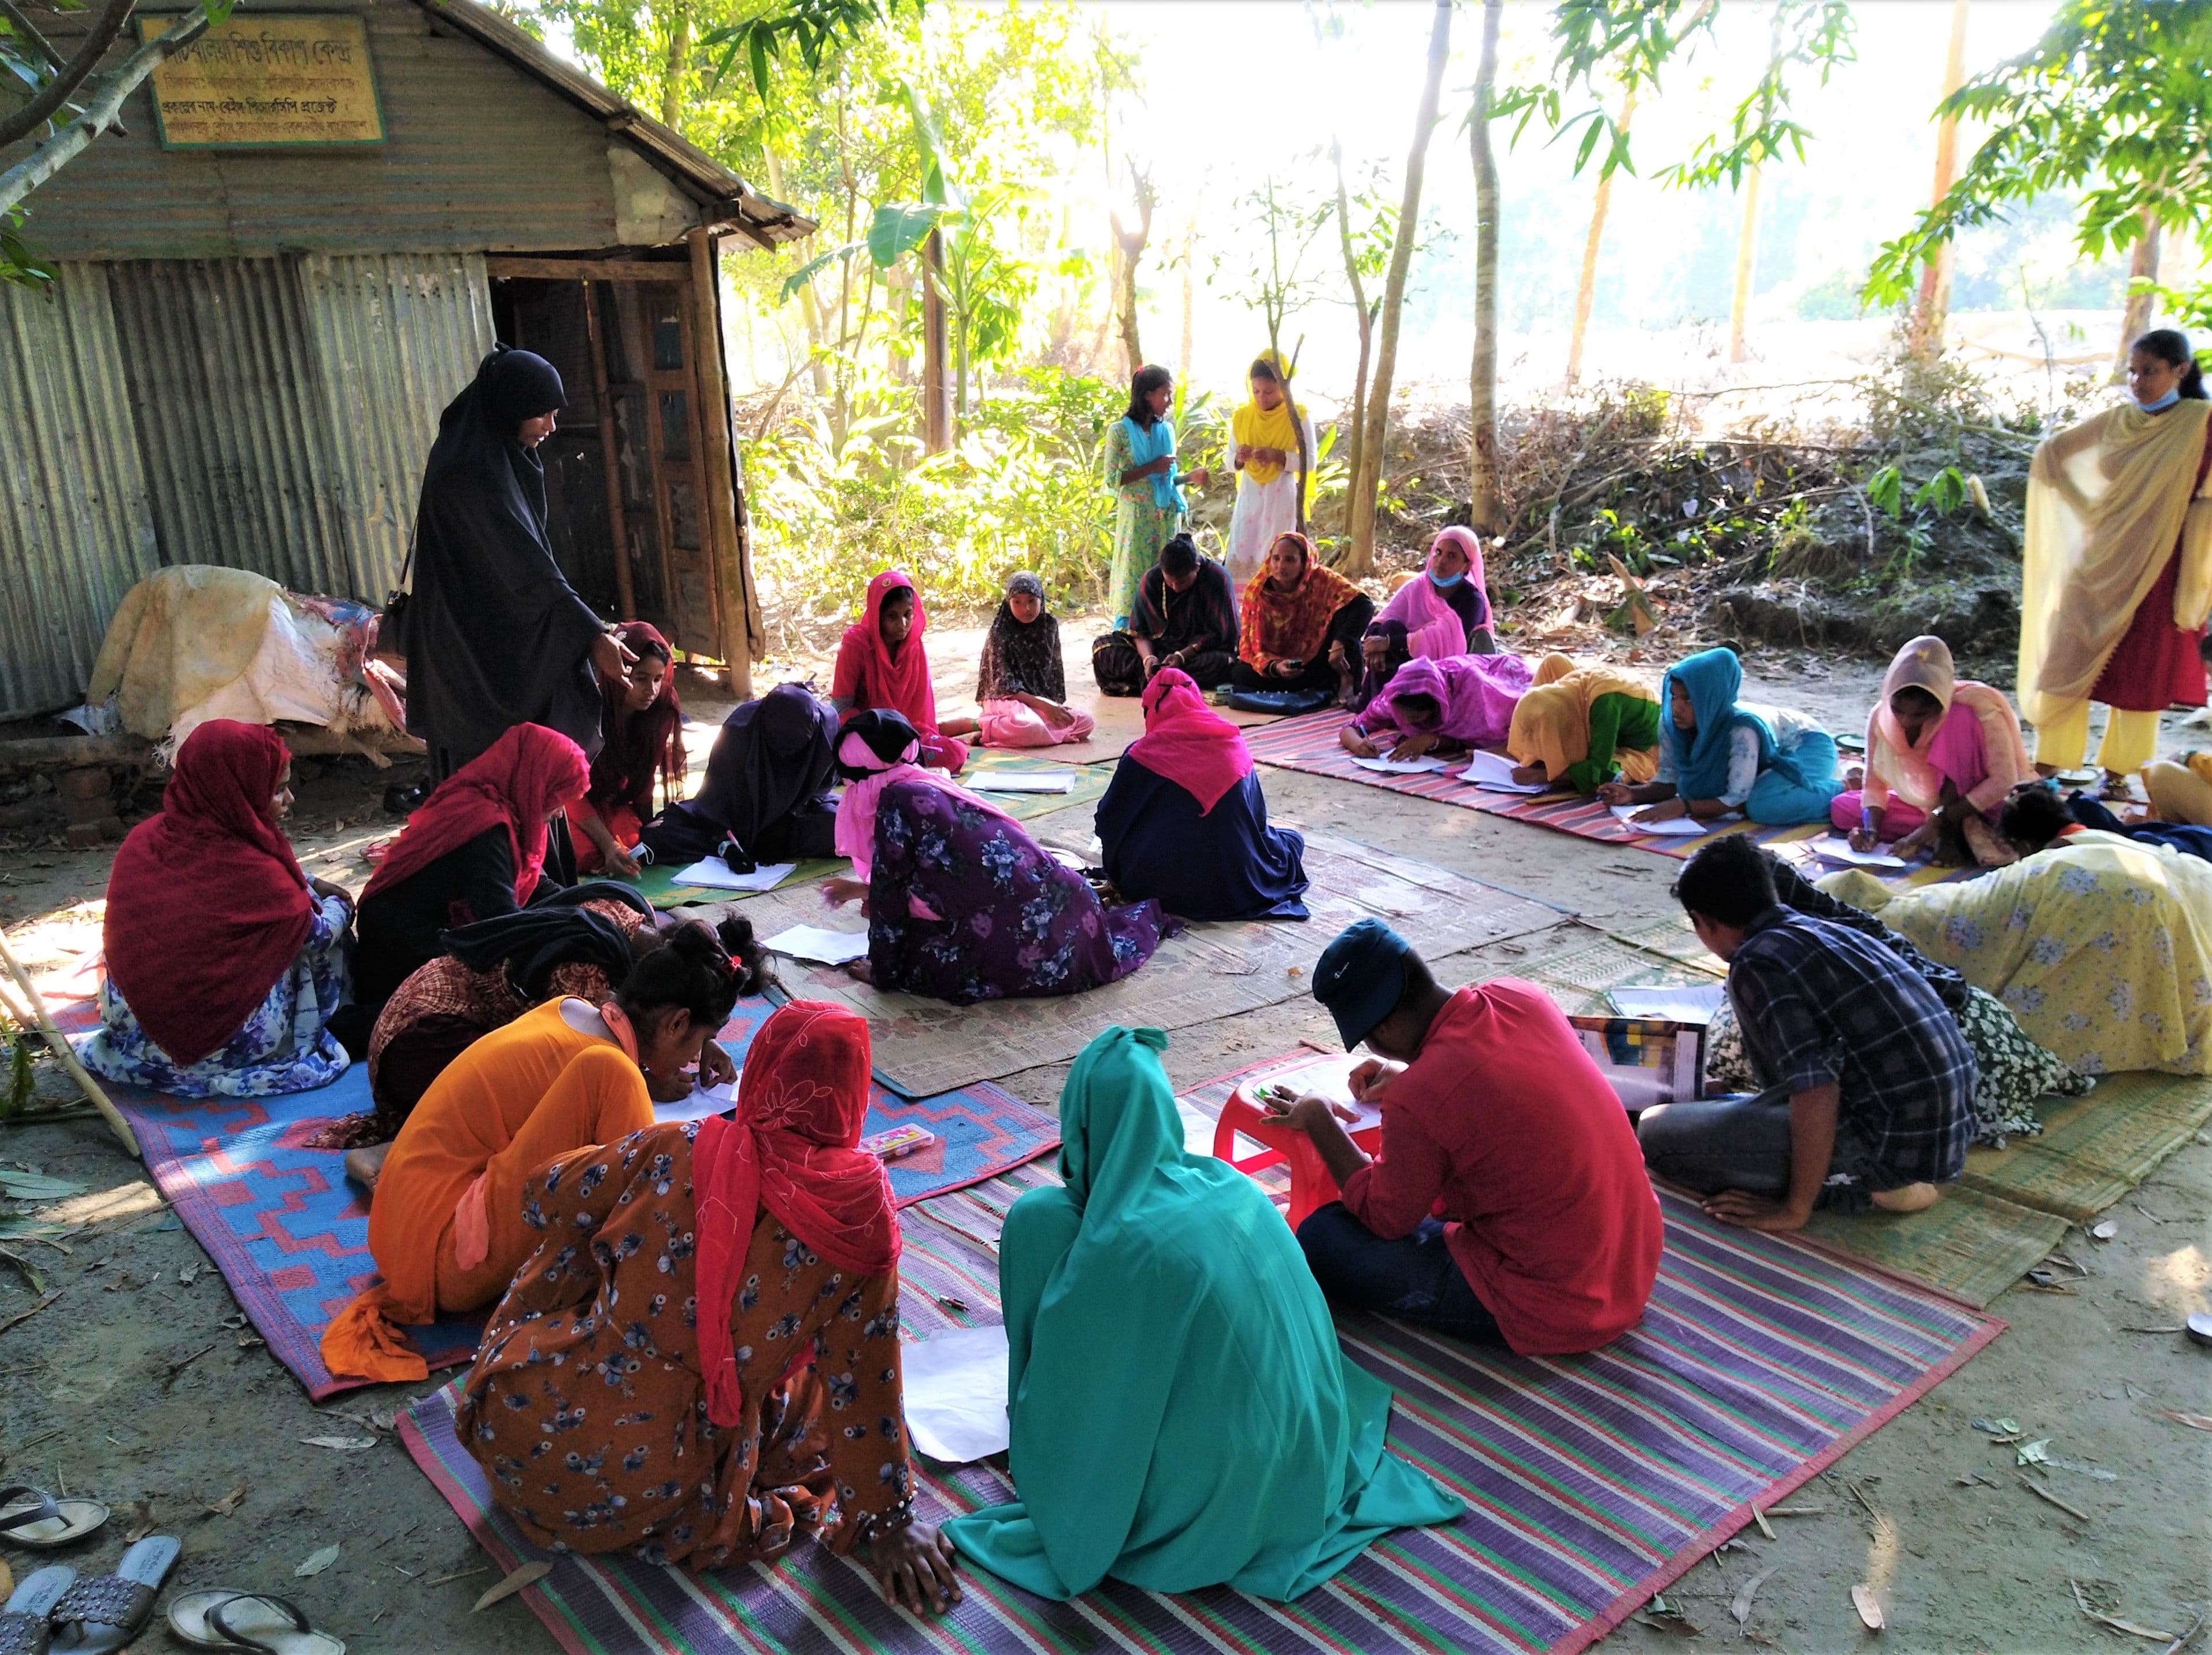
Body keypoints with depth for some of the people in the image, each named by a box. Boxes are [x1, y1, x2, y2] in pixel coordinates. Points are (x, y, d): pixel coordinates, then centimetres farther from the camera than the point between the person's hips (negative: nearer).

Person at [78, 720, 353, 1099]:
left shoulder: (143, 840, -5)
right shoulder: (248, 871, -24)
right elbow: (318, 933, -6)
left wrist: (309, 884, 13)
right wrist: (341, 907, 15)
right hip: (225, 1046, -6)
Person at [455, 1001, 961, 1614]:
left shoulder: (675, 1150, -11)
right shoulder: (861, 1216, -15)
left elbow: (545, 1198, 6)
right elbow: (865, 1380, -8)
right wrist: (888, 1520, 4)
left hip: (522, 1445, 1)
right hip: (655, 1494, 0)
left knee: (574, 1245, 25)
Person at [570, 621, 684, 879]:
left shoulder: (661, 712, -12)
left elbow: (644, 782, -2)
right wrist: (609, 845, -33)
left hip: (616, 804, 4)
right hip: (575, 805, -3)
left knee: (635, 846, -27)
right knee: (586, 854, -31)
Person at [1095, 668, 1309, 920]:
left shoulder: (1145, 753, -8)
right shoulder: (1233, 740, 1)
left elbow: (1111, 819, 3)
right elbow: (1258, 820, 11)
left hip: (1169, 885, -2)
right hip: (1240, 881, 2)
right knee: (1292, 839, 30)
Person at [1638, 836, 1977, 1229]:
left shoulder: (1756, 963, -12)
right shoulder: (1828, 930, 15)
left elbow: (1814, 1089, -23)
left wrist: (1795, 1209, -13)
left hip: (1894, 1141, -9)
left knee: (1659, 1132, -9)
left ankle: (1867, 1186, -3)